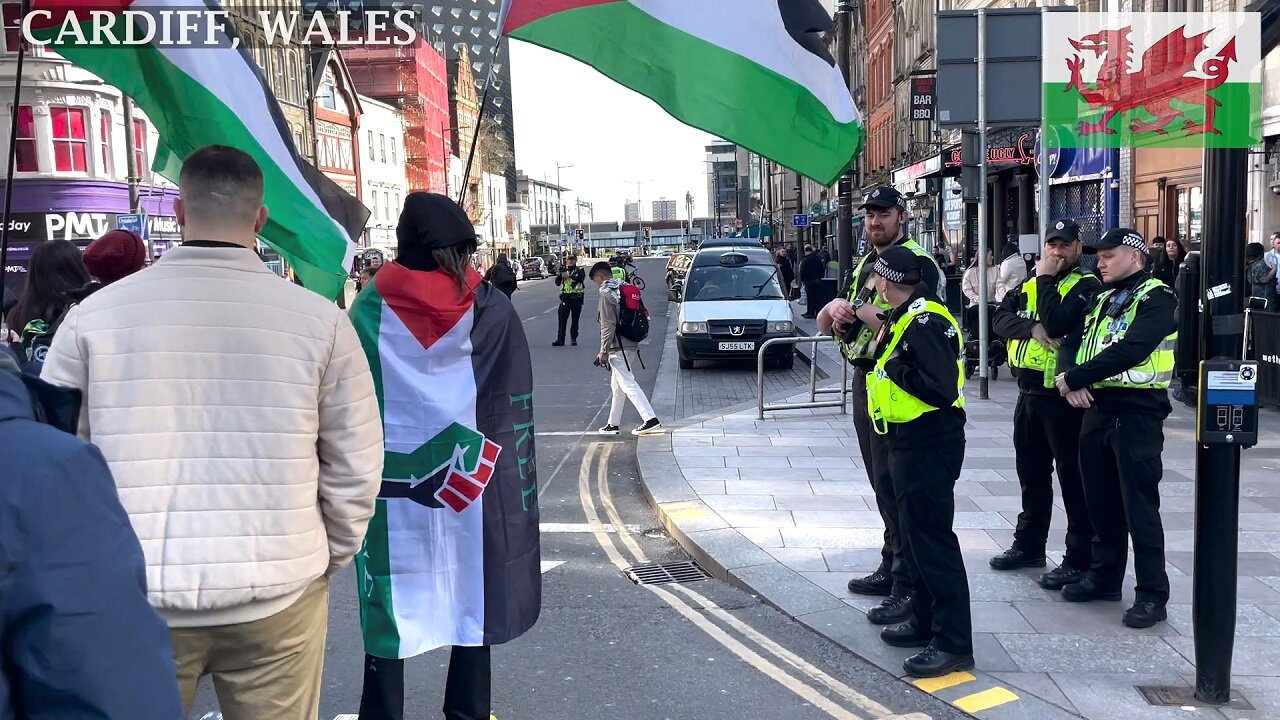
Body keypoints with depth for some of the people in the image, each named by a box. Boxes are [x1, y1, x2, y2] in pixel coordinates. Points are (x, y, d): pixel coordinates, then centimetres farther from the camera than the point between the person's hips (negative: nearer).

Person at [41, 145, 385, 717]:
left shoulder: (94, 315, -3)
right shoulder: (320, 320, -6)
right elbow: (355, 466, -2)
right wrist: (328, 557, 14)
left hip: (135, 599, 1)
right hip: (279, 594, 0)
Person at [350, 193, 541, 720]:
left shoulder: (369, 310, -4)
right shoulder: (491, 309, -4)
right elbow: (514, 408, -2)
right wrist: (517, 489, 6)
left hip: (392, 489, 0)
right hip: (472, 486, 1)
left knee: (391, 610, 8)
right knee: (472, 604, 13)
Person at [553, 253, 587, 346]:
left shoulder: (580, 270, 5)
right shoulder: (563, 270, 12)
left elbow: (581, 278, -17)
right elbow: (557, 283, 2)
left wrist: (569, 276, -27)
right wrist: (560, 274, -17)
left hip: (577, 298, -1)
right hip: (565, 297, 1)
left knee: (575, 320, 4)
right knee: (562, 319, -5)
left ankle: (574, 338, 15)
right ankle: (560, 339, -3)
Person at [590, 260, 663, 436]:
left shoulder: (606, 293, -11)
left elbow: (608, 325, -18)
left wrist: (604, 351, -14)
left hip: (618, 348, -9)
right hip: (631, 345, 9)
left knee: (629, 385, -8)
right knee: (618, 386, 16)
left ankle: (651, 421, -14)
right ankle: (613, 424, 24)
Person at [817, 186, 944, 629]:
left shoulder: (918, 263, -11)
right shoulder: (865, 265, 17)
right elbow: (826, 326, 17)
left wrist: (859, 310, -21)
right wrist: (833, 310, -6)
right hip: (866, 381, 9)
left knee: (894, 486, -8)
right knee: (882, 484, 16)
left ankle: (910, 587, -3)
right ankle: (891, 568, 27)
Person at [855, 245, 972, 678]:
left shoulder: (923, 323, -21)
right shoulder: (908, 317, 11)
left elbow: (941, 388, -28)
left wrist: (895, 367, -20)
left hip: (929, 444, -11)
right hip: (912, 442, 11)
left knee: (931, 537, -6)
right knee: (915, 533, 18)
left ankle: (953, 644, 1)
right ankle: (925, 622, 31)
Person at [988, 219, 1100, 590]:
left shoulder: (1086, 285, -8)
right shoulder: (1028, 285, 13)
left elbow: (1057, 323, -24)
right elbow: (1000, 319, -1)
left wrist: (1046, 280, -15)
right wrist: (1032, 328, -18)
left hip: (1063, 395, -8)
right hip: (1028, 391, 8)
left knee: (1073, 478, -2)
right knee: (1031, 473, 18)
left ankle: (1080, 559, 5)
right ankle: (1029, 545, 31)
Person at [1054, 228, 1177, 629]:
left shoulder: (1156, 299, -9)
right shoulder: (1102, 299, 17)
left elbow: (1129, 351, -24)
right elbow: (1072, 343, 9)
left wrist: (1073, 378, -20)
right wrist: (1069, 378, -12)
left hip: (1137, 412, -8)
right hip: (1097, 407, 8)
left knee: (1139, 505, -3)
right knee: (1101, 501, 14)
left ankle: (1152, 594, 5)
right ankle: (1104, 576, 27)